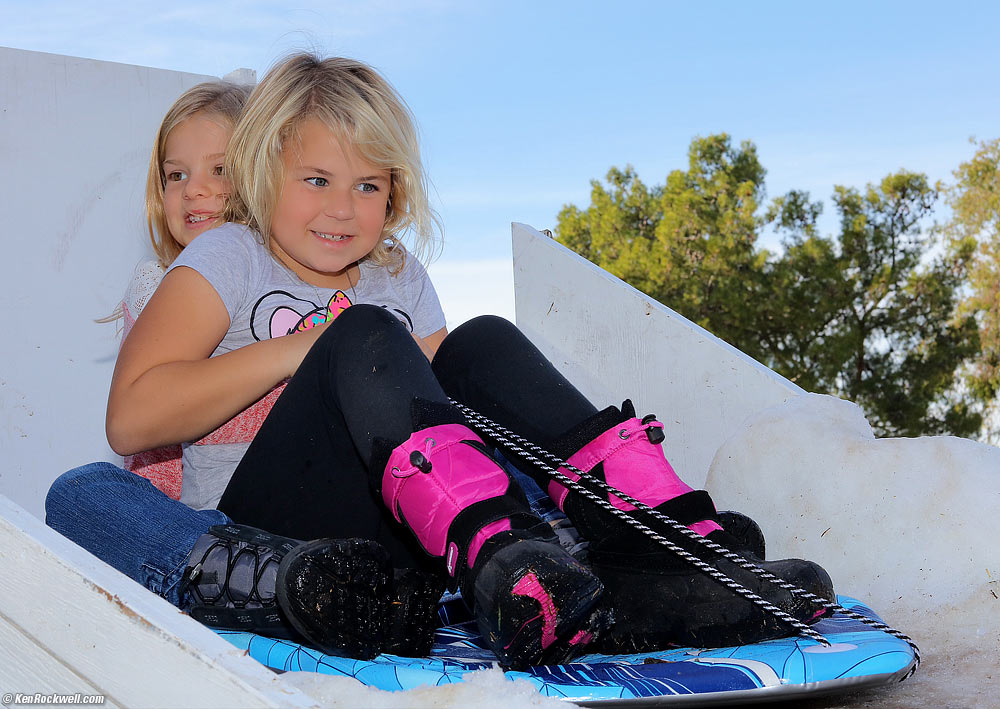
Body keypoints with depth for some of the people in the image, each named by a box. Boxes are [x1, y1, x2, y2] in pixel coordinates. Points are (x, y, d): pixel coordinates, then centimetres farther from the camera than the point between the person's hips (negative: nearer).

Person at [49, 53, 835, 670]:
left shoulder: (401, 279, 20)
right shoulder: (227, 261, 5)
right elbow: (131, 419, -9)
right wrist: (302, 350, -11)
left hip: (396, 533, 5)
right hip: (269, 530, -4)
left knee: (484, 341, -14)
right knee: (364, 339, -26)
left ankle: (666, 547, -32)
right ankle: (508, 573, -51)